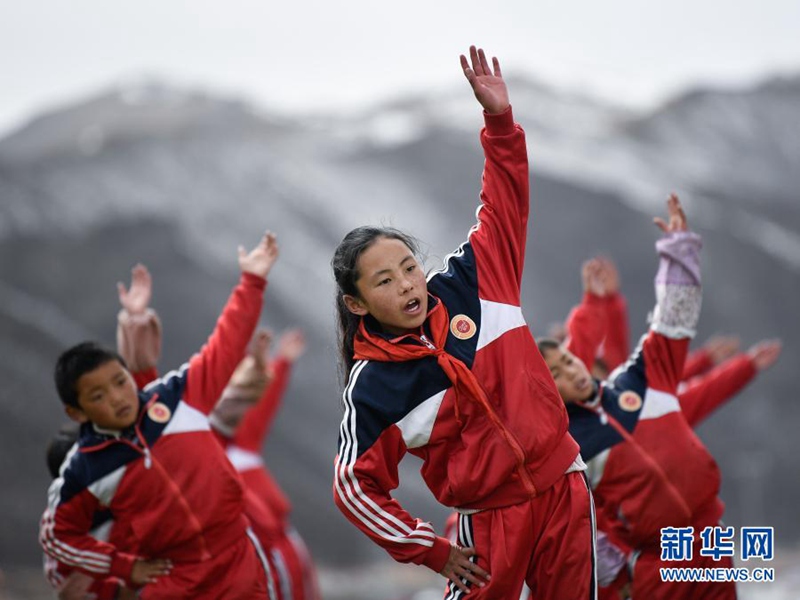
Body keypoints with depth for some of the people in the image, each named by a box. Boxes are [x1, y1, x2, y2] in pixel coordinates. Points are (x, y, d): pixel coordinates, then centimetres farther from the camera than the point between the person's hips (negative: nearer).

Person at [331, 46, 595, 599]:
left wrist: (500, 120, -11)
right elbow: (355, 486, -6)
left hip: (564, 488, 3)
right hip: (491, 521, -3)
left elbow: (505, 206, 2)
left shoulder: (468, 284, -2)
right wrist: (431, 552, -7)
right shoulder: (371, 388, -9)